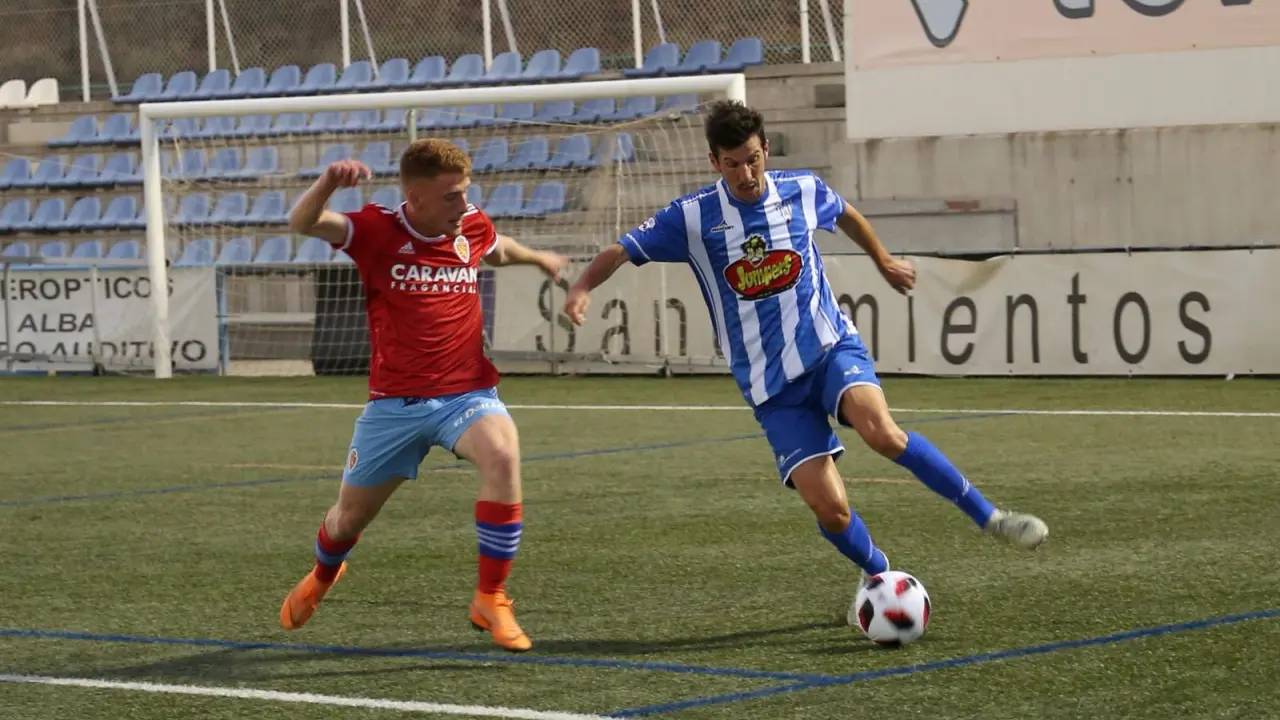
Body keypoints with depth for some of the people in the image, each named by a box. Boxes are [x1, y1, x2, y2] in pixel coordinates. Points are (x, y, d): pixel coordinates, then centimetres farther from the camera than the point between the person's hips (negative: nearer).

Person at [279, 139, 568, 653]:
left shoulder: (473, 227, 2)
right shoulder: (378, 230, -10)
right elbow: (302, 223, -27)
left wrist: (537, 258, 47)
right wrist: (328, 183, -47)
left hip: (466, 393, 1)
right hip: (394, 402, -1)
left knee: (503, 455, -32)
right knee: (349, 517, 12)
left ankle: (490, 600, -21)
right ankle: (322, 577, 52)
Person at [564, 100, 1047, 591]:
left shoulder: (802, 191, 1)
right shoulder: (693, 217, -6)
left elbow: (844, 215, 24)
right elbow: (621, 252, -1)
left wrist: (883, 261, 38)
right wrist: (583, 287, -21)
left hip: (830, 348, 0)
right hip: (771, 385, 0)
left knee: (881, 431, -32)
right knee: (829, 508, -13)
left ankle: (989, 516, -20)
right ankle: (881, 579, 16)